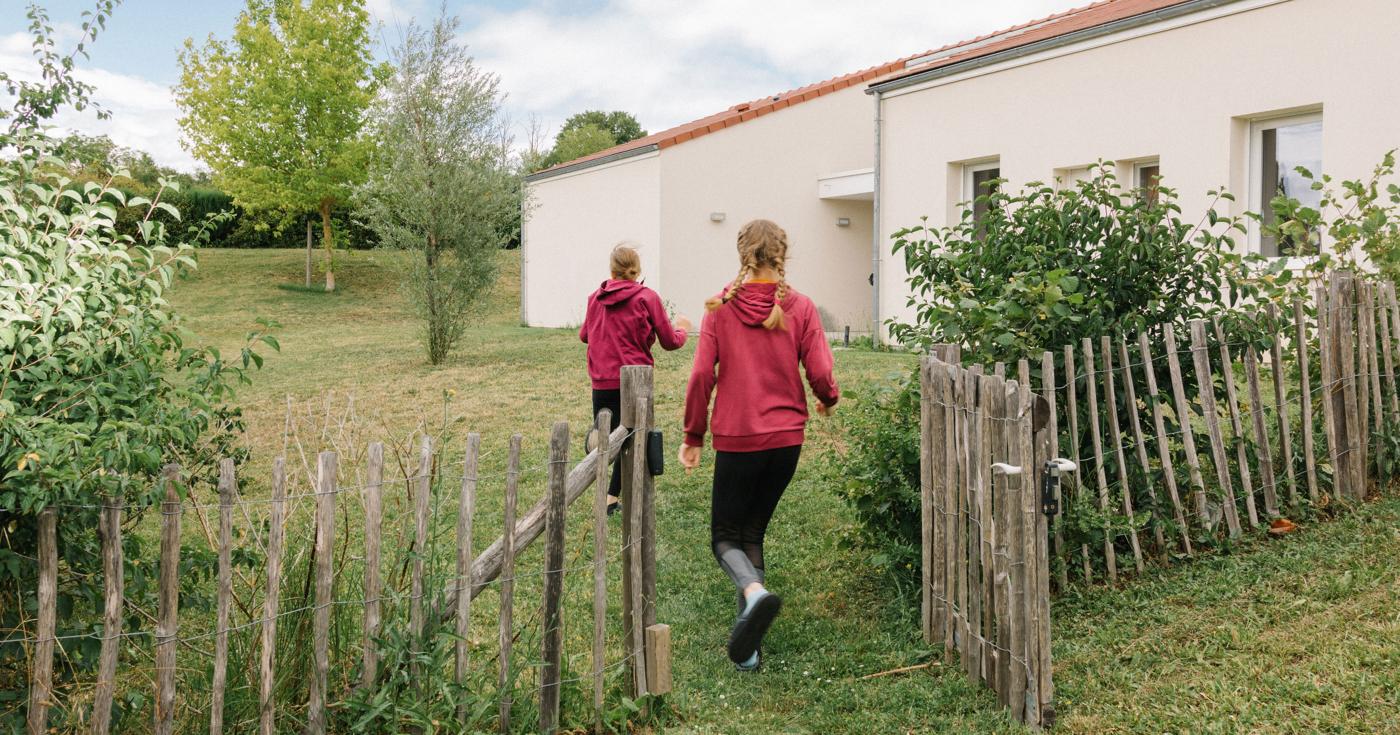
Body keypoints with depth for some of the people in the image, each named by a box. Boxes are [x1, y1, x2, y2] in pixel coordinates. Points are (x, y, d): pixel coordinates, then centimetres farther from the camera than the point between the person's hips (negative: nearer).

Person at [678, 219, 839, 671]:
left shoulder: (720, 308, -3)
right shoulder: (800, 308, -1)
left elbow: (701, 375, -7)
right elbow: (820, 374, -6)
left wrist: (693, 436, 3)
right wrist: (829, 400, 17)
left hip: (736, 438, -2)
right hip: (786, 436, 2)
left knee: (725, 536, 11)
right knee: (753, 531, 17)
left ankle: (754, 592, -22)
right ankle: (748, 644, 13)